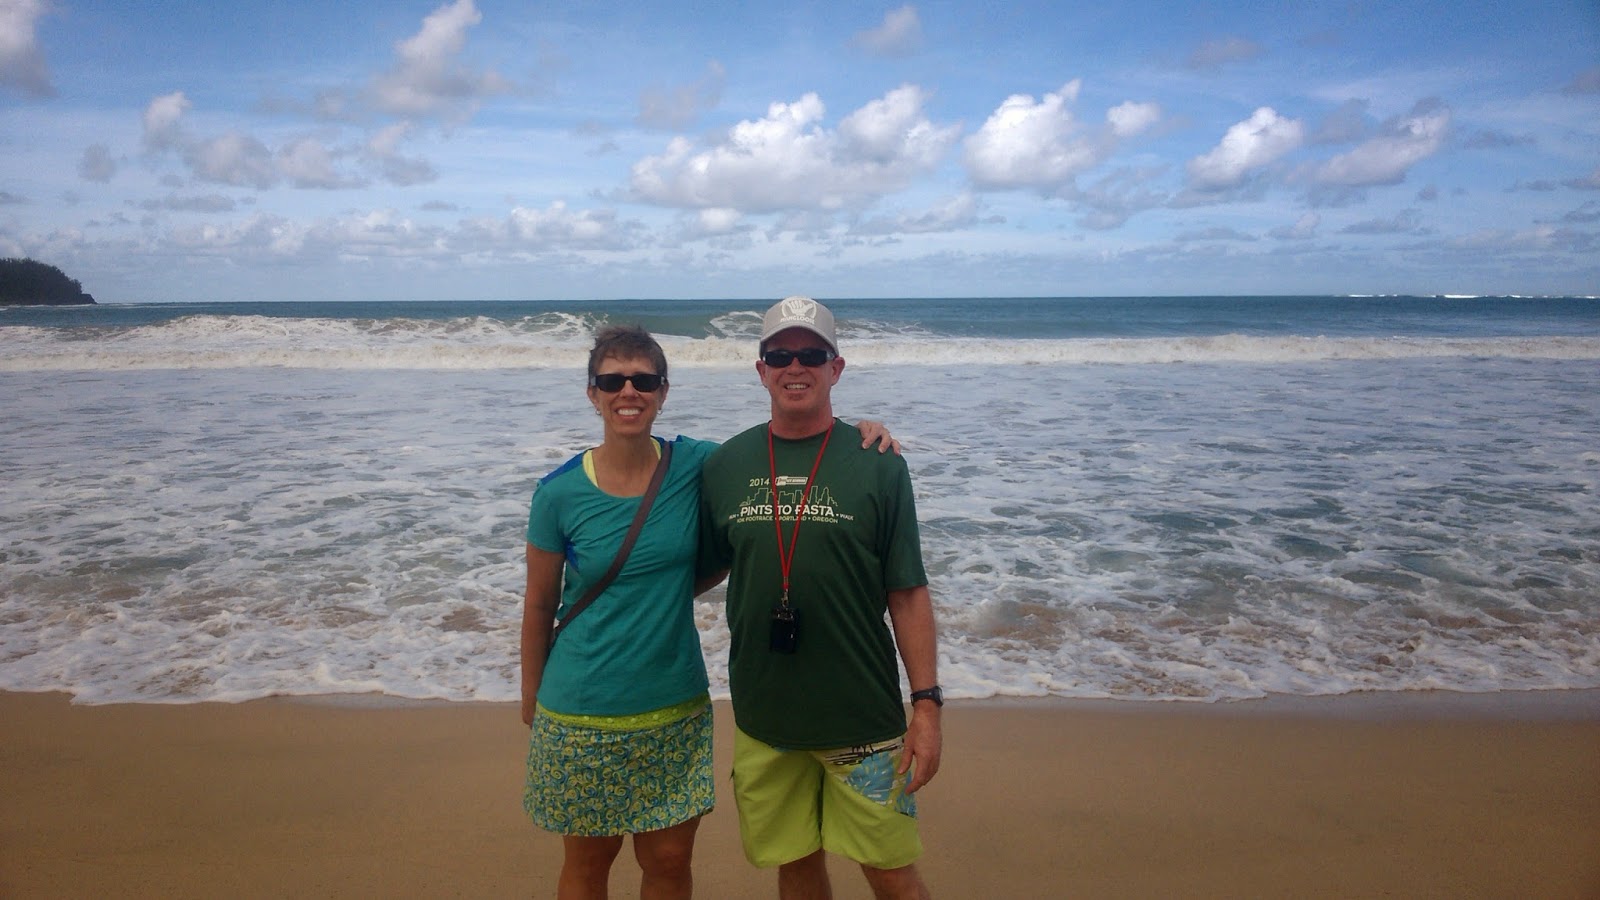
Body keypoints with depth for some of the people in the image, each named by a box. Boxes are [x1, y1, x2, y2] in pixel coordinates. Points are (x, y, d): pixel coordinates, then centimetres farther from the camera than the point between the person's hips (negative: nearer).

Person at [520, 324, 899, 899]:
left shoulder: (695, 465, -6)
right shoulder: (560, 494, -10)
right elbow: (539, 605, 1)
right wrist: (531, 700, 8)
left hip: (676, 709, 2)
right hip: (583, 715, -1)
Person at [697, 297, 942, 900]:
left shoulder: (877, 465, -6)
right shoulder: (725, 466, 2)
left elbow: (908, 594, -5)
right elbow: (701, 570, 11)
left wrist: (926, 704, -8)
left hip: (863, 716, -2)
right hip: (762, 715, 3)